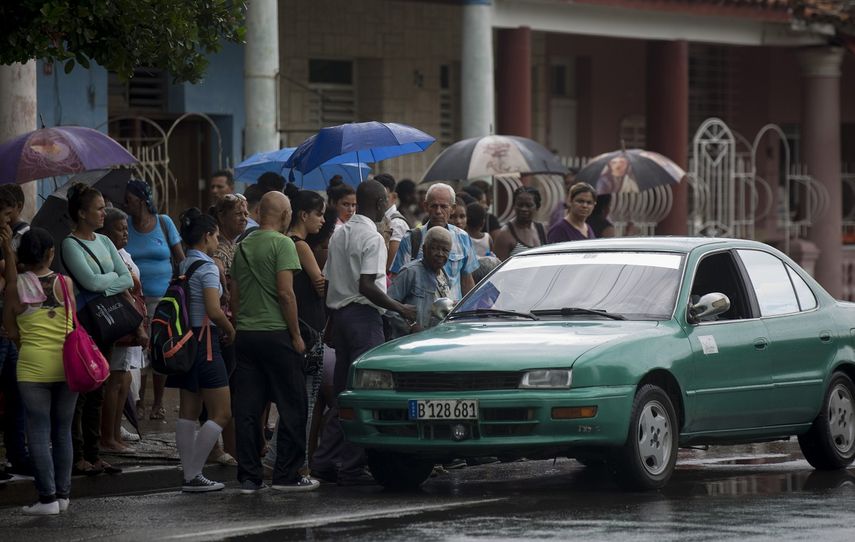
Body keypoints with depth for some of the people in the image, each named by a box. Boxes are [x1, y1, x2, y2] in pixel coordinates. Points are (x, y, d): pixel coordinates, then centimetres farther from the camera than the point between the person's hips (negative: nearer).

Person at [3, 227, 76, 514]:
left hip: (34, 366, -2)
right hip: (67, 364, 2)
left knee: (38, 432, 1)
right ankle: (62, 493, 16)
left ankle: (47, 497, -3)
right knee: (62, 431, 12)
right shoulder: (65, 283, -3)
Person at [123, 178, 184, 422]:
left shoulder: (163, 223, 4)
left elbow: (180, 259, 8)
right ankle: (139, 402, 4)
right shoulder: (125, 226, 5)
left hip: (161, 297, 0)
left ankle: (158, 403, 13)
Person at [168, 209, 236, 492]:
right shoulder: (206, 267, -13)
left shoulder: (182, 267, 12)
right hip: (205, 340, -9)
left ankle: (190, 475, 7)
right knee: (222, 413, -4)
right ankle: (193, 475, -9)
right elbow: (214, 311, -21)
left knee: (188, 412, 8)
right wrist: (230, 330, -3)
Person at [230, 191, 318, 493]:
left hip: (245, 333, 7)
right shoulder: (282, 244, -8)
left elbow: (234, 295, 16)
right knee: (292, 408, 2)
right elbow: (285, 292, -15)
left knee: (247, 409, 5)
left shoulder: (243, 246, 13)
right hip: (276, 333, -7)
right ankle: (287, 474, 1)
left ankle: (248, 477, 5)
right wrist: (296, 334, -9)